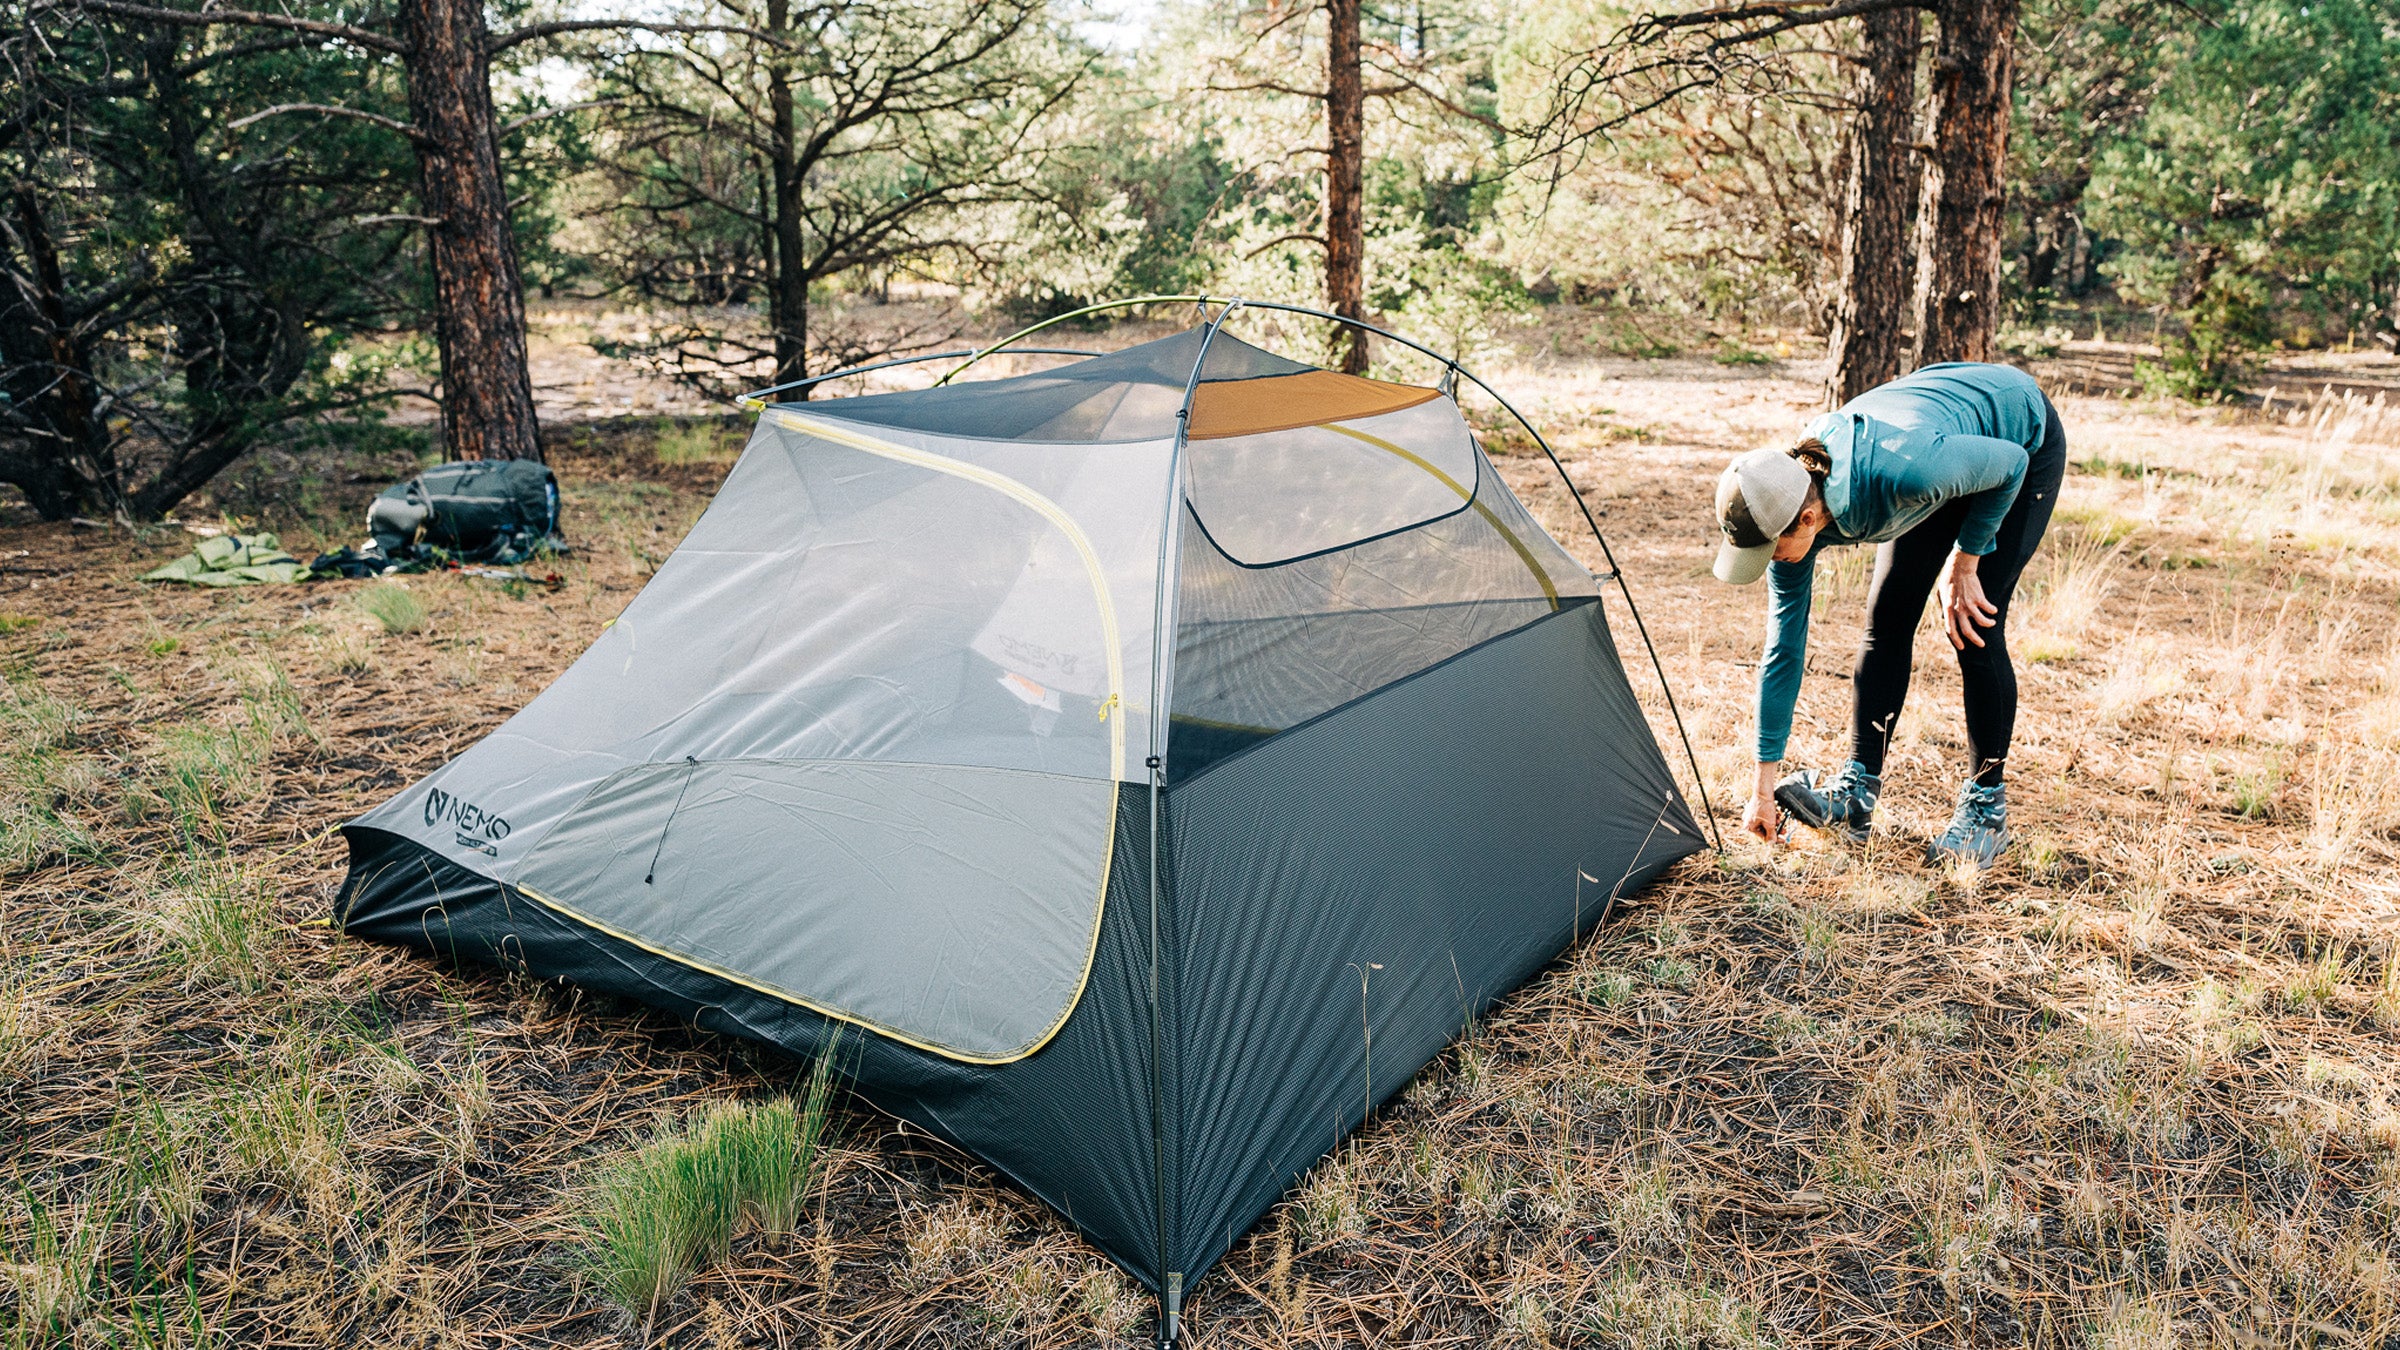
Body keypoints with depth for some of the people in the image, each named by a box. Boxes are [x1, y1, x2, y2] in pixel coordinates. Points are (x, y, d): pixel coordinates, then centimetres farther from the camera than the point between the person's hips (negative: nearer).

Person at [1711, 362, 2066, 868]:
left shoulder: (1898, 473, -45)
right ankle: (1856, 792, 6)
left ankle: (1986, 809, 4)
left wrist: (1963, 565, -15)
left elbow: (2010, 462, -23)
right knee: (1886, 620, -3)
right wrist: (1764, 786, -12)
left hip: (2023, 439, -5)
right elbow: (1784, 649, -16)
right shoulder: (1786, 509, -24)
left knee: (1972, 628, -11)